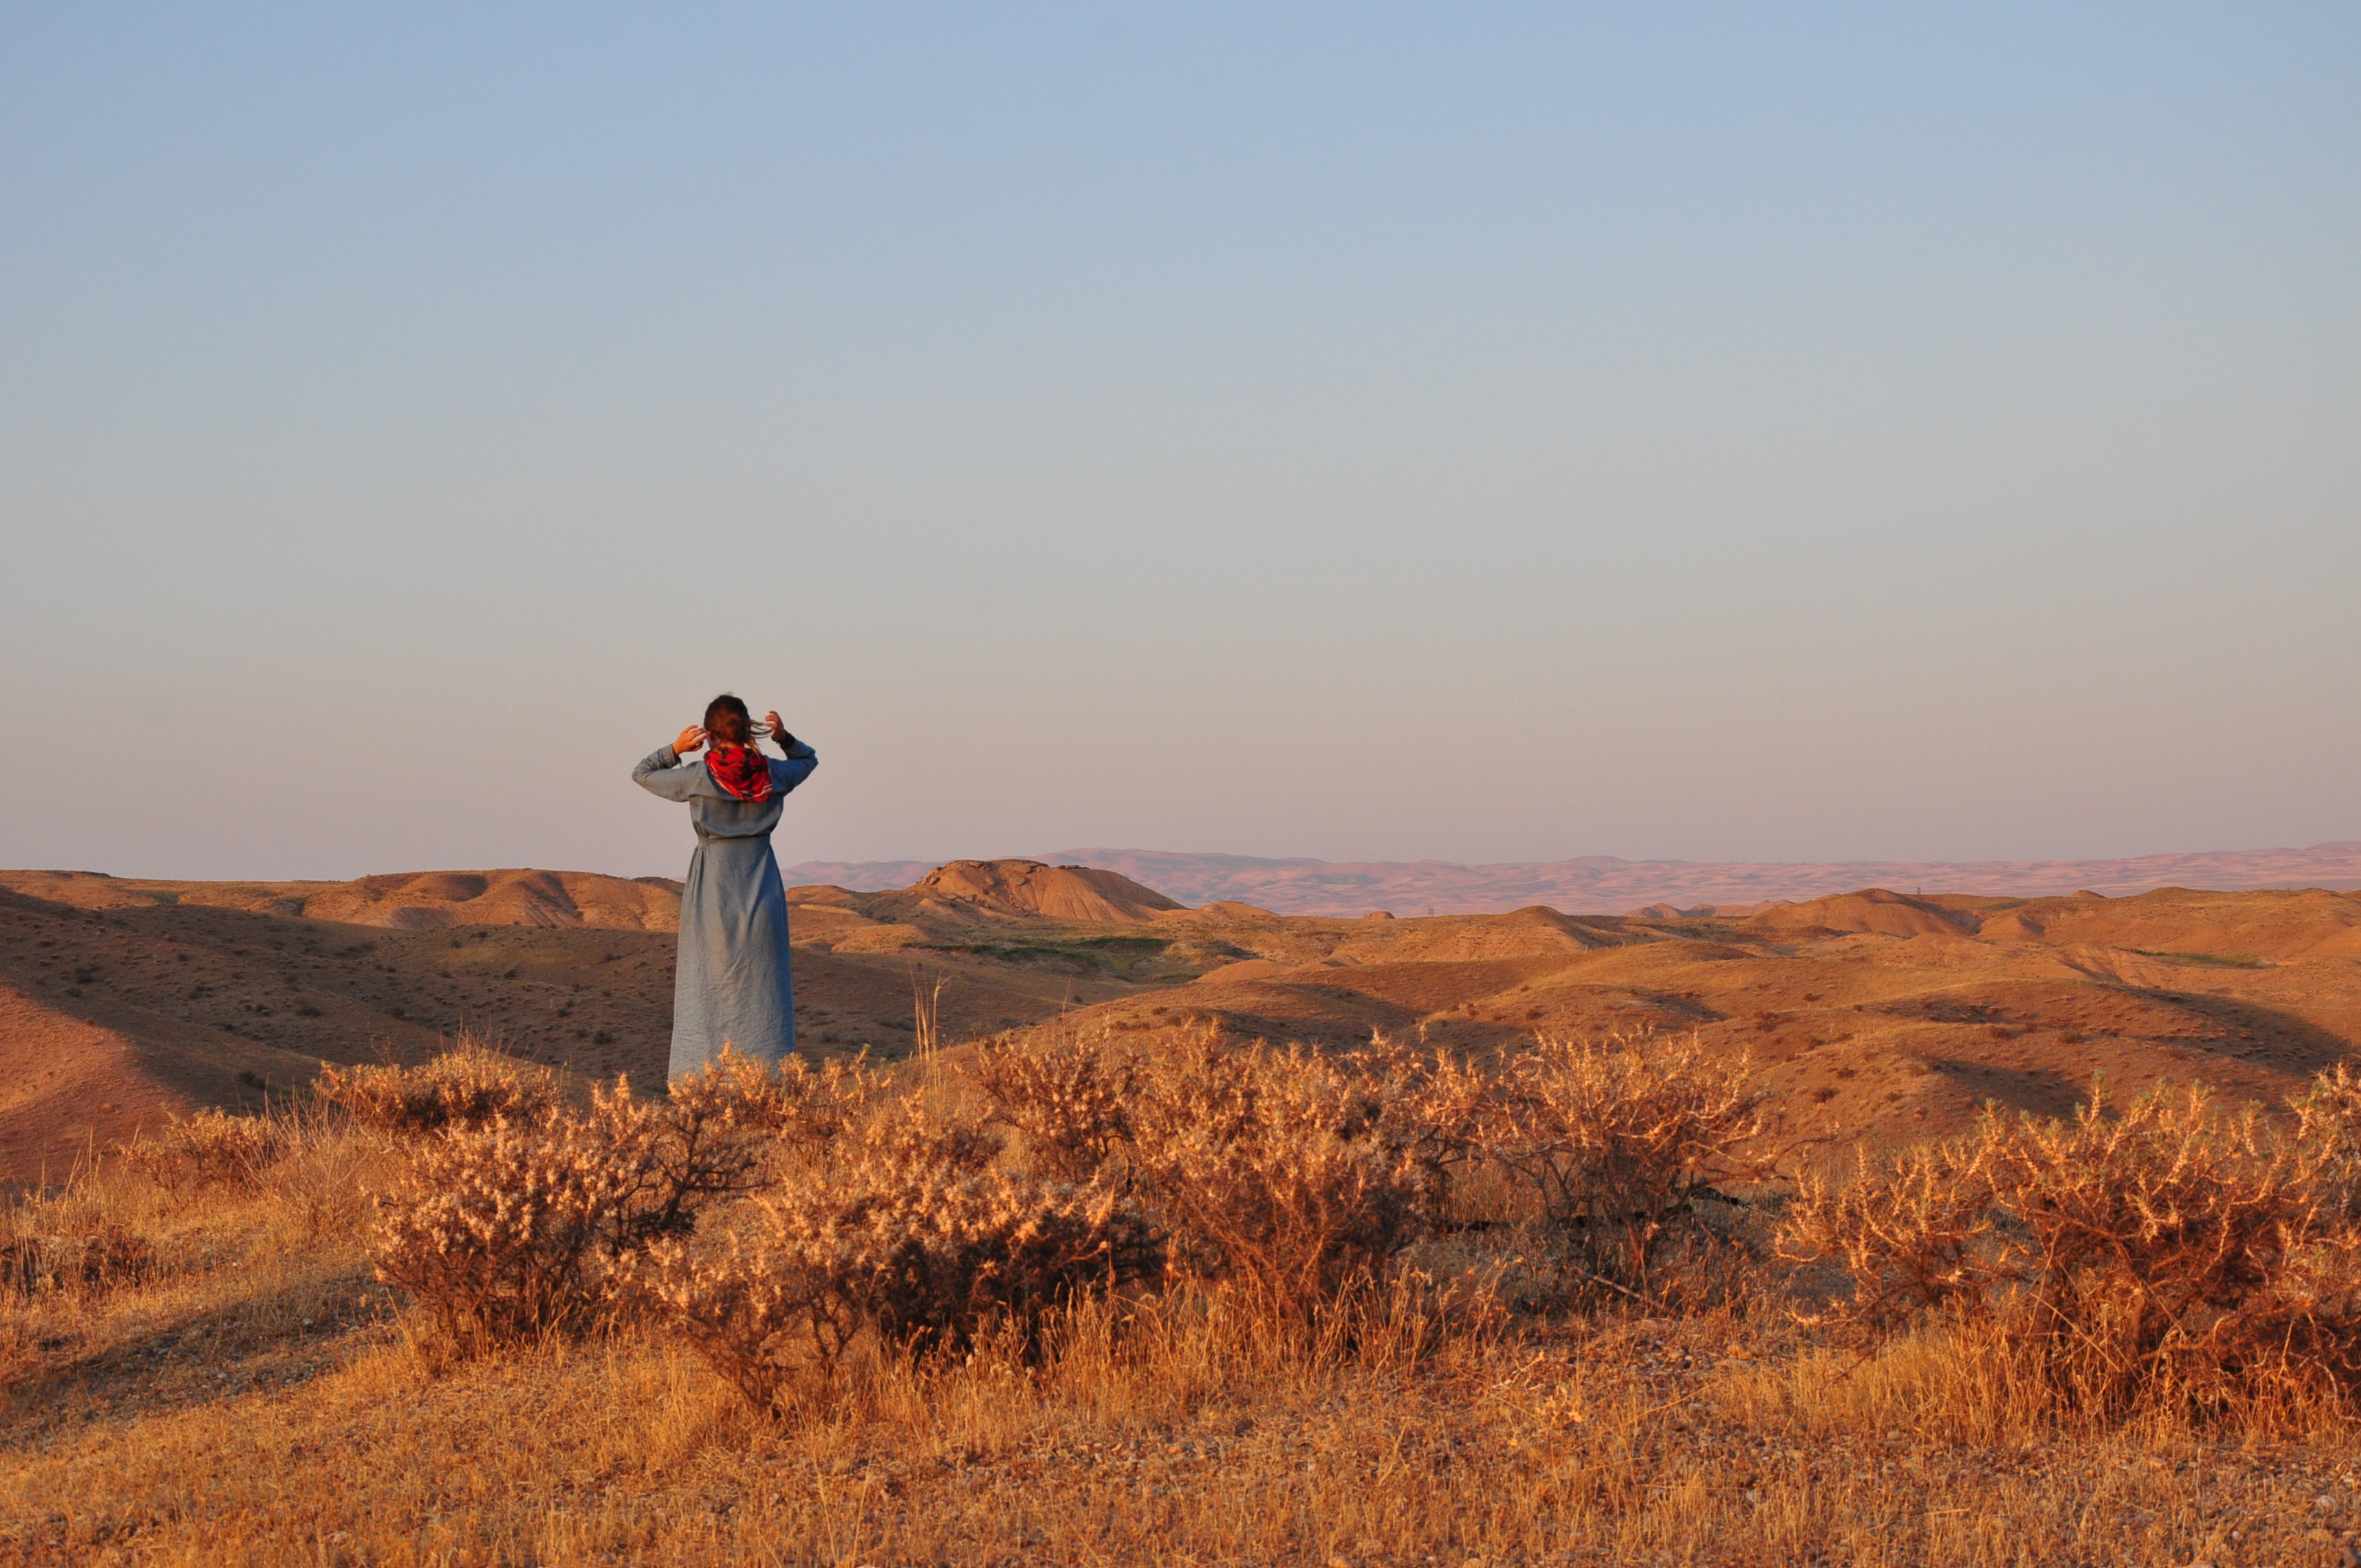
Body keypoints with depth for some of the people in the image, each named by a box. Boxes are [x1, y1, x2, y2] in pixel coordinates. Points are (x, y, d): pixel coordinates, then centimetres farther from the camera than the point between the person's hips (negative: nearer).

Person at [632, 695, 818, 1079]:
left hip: (712, 894, -2)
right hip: (763, 892, 2)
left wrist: (676, 749, -5)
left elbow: (642, 773, 6)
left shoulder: (698, 778, -8)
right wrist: (785, 739, 4)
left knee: (708, 991, 4)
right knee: (763, 990, 5)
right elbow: (808, 759, 21)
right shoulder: (773, 774, -1)